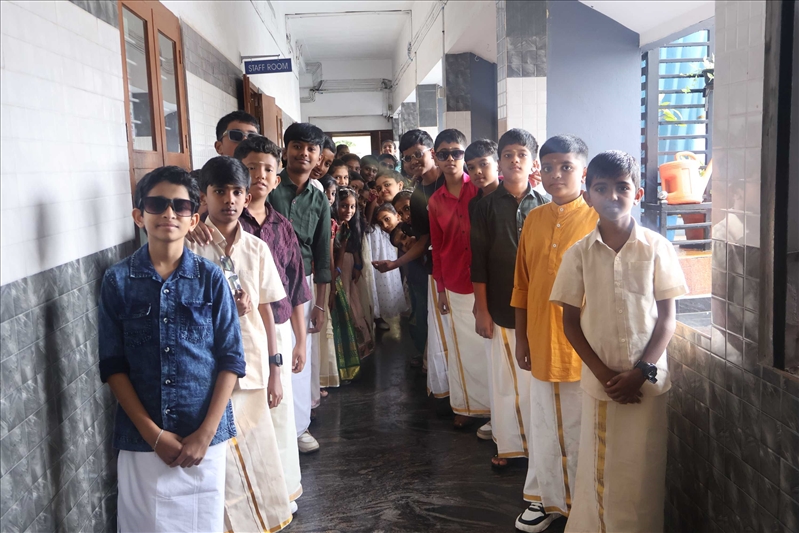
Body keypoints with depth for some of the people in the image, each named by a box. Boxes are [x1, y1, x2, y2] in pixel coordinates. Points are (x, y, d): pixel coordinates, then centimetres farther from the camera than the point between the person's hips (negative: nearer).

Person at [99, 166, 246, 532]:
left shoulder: (211, 278, -3)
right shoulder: (118, 280, -3)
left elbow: (231, 360, -2)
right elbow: (113, 365, -2)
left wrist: (206, 433, -8)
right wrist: (153, 433, -8)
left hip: (205, 436, 0)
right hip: (141, 438, 0)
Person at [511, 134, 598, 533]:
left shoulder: (597, 219, -9)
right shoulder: (534, 219, 6)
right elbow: (522, 285, 10)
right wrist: (522, 338, 10)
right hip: (541, 341, 5)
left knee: (579, 429, 8)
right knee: (544, 425, 16)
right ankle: (546, 498, 32)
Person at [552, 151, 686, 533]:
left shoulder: (656, 248, -4)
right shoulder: (579, 253, -1)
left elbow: (667, 317, -2)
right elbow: (571, 322, 1)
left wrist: (640, 372, -11)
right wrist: (604, 374, -8)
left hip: (648, 382, -1)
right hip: (599, 382, 1)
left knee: (643, 474, 6)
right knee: (599, 470, 9)